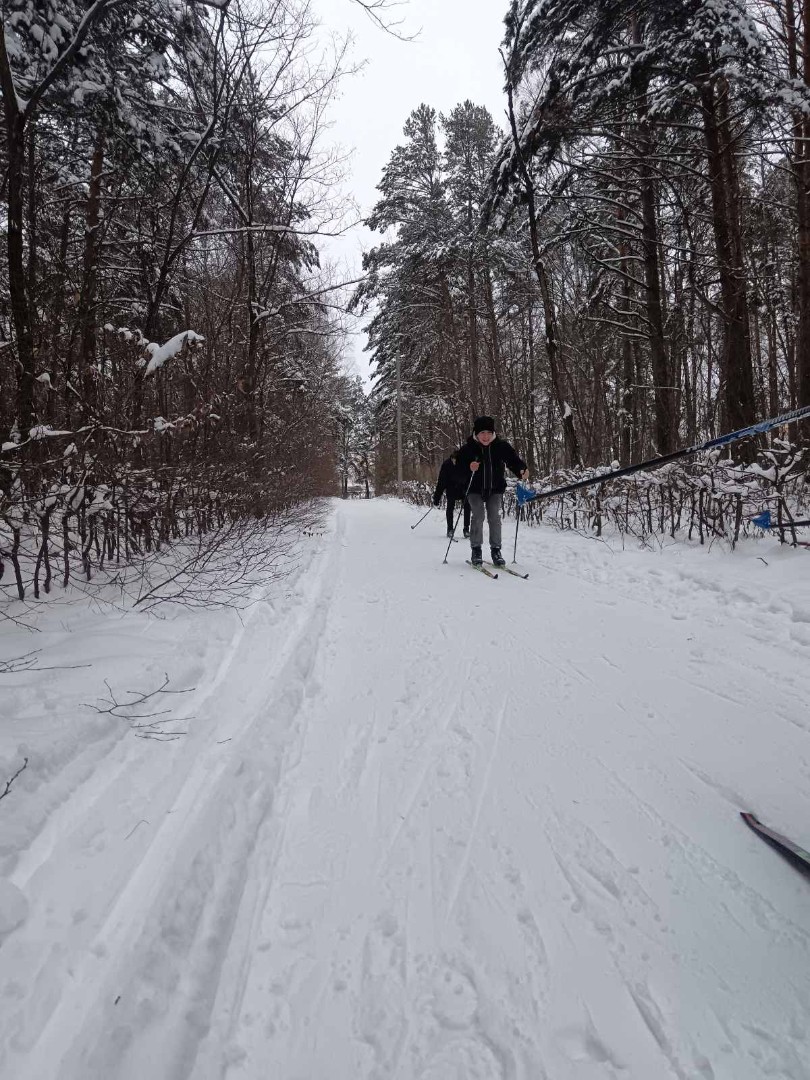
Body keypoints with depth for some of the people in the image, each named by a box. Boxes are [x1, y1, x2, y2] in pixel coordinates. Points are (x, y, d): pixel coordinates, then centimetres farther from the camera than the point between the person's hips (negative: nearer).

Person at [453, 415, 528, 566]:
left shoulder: (501, 446, -12)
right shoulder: (467, 449, -17)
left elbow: (513, 459, -5)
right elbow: (459, 474, -17)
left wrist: (522, 470, -26)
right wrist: (469, 469, -38)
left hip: (495, 489, 2)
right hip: (475, 490, -2)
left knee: (495, 517, -6)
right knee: (478, 516, -15)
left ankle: (496, 550, 6)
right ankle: (476, 550, -1)